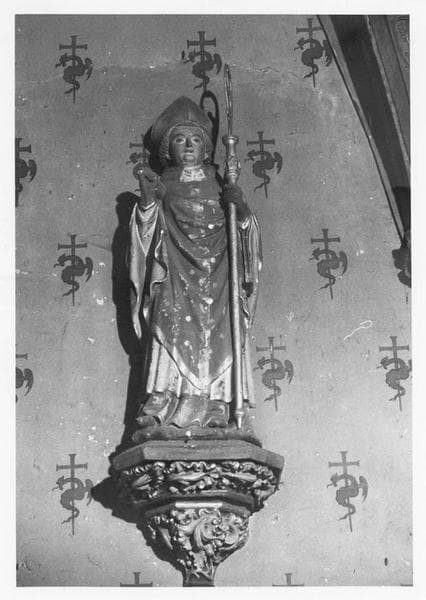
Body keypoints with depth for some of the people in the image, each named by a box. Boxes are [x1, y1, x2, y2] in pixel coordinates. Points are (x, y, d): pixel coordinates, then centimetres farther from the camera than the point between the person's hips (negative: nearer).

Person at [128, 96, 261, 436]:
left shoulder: (221, 185, 22)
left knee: (220, 333, -18)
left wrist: (242, 211, -6)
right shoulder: (162, 187, 20)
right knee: (174, 326, -23)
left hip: (218, 270, 1)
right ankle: (159, 407, -31)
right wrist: (148, 201, -11)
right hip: (175, 271, -1)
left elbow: (248, 236, 15)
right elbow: (146, 233, 7)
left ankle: (218, 412, -25)